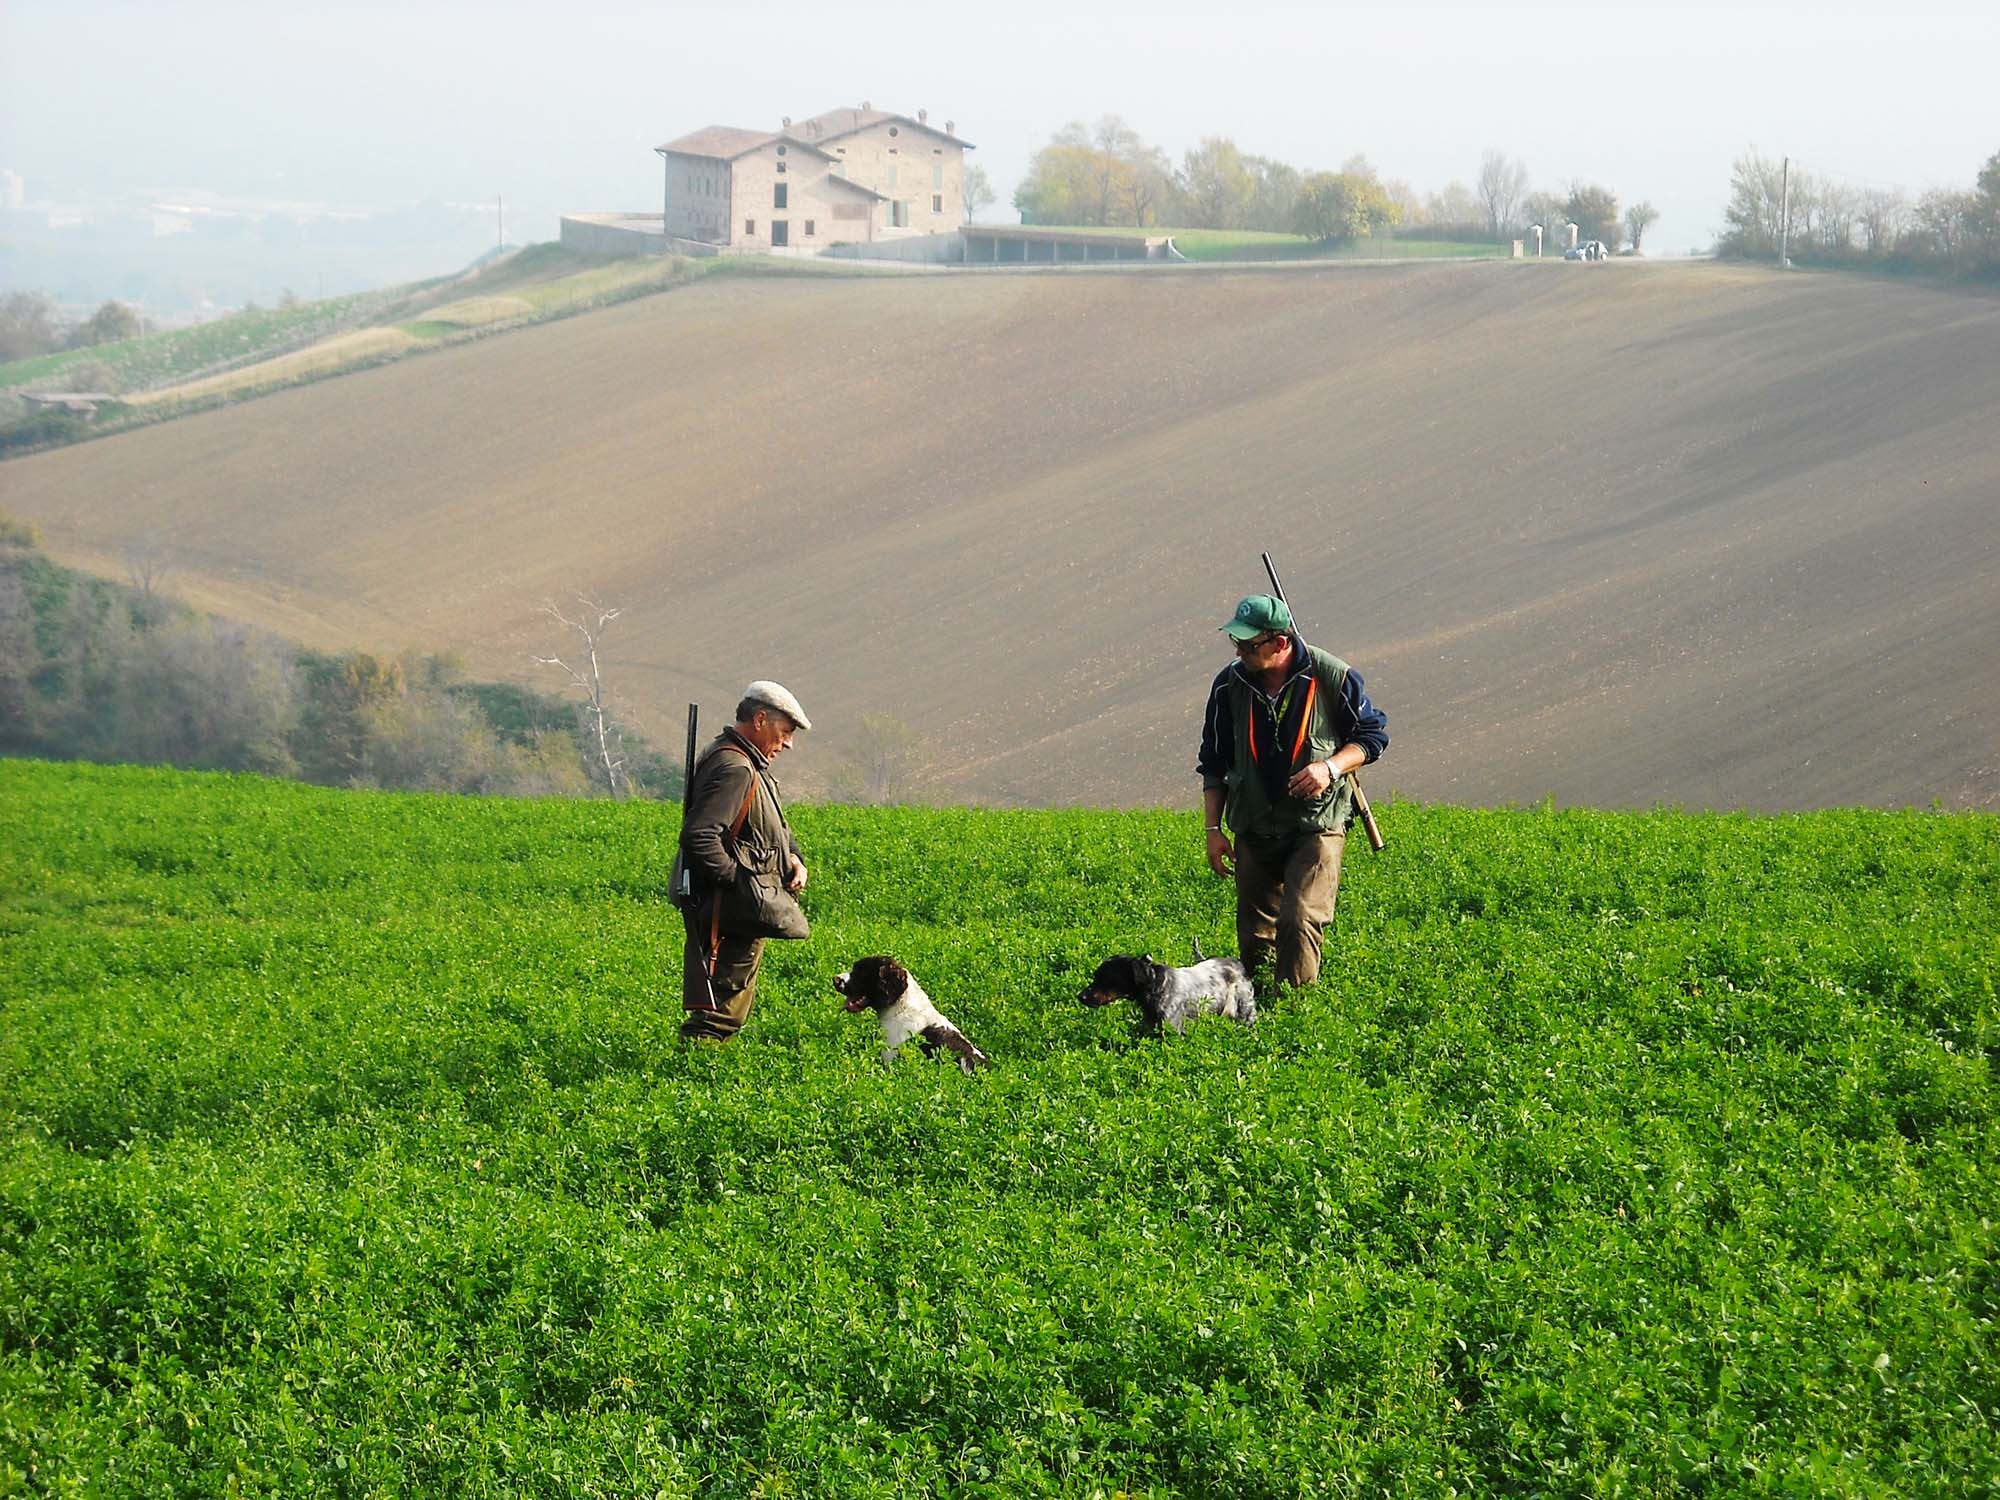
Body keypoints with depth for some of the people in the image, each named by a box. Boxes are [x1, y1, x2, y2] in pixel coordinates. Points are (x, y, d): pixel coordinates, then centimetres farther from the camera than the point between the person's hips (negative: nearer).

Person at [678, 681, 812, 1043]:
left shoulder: (749, 765, 16)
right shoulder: (733, 769, -20)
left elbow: (776, 827, 26)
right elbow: (698, 835, -30)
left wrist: (793, 856, 6)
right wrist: (738, 880, -24)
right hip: (728, 911, -11)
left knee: (736, 1001, 17)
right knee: (722, 1010, -10)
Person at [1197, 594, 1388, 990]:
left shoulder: (1332, 677, -9)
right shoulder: (1229, 685, 1)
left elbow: (1373, 735, 3)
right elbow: (1214, 763, 12)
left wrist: (1331, 767, -15)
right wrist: (1213, 829, 8)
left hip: (1316, 825, -4)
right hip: (1253, 830, 4)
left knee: (1300, 921, -19)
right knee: (1253, 937, 9)